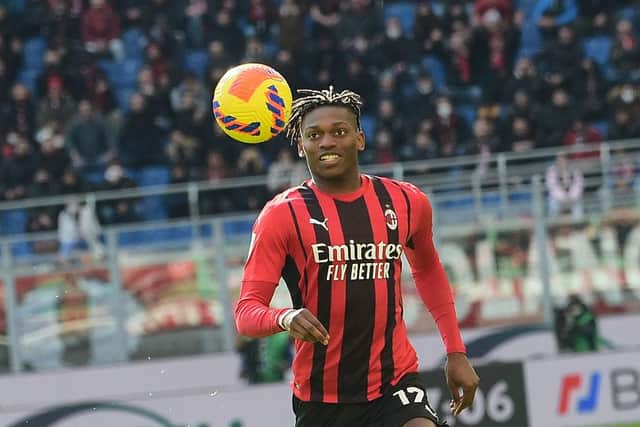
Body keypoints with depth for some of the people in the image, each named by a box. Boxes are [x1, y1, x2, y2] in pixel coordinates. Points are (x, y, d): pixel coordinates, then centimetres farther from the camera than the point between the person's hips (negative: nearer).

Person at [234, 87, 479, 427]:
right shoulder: (282, 215, -6)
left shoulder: (406, 203, 3)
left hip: (394, 382, 1)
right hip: (320, 396, -1)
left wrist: (456, 352, 20)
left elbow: (428, 271, 24)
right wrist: (285, 318, -34)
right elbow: (246, 312, -12)